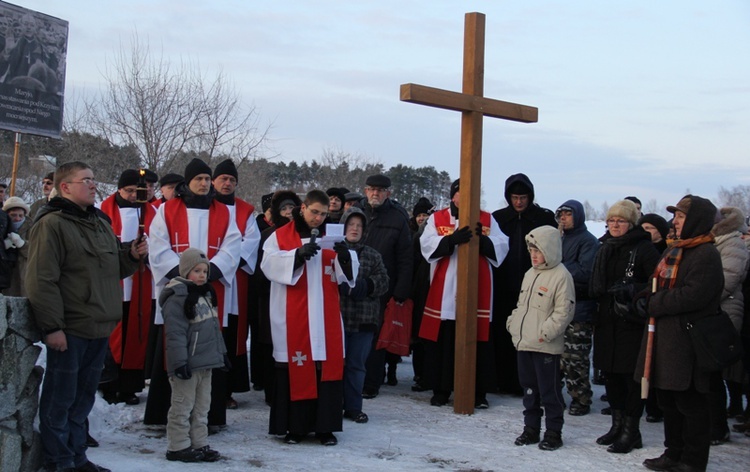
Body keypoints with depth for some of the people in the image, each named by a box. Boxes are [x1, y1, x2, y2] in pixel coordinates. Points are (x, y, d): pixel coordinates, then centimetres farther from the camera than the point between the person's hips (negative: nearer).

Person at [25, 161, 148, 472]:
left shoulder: (100, 224, 16)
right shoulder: (52, 224, -10)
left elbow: (113, 269, 24)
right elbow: (41, 280, -15)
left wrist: (132, 256, 3)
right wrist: (52, 327, -19)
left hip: (99, 328, 8)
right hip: (69, 329, -8)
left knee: (83, 398, 16)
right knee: (60, 398, 3)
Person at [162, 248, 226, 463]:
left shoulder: (206, 294, 14)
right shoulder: (176, 298, -16)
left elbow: (214, 328, 22)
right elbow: (175, 334, -21)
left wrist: (221, 352, 21)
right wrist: (179, 362, -24)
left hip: (206, 363, 9)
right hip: (187, 365, -9)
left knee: (201, 407, 15)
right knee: (182, 407, 0)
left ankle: (199, 444, 23)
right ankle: (178, 447, 8)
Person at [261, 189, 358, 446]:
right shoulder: (280, 236, 3)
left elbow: (345, 275, 6)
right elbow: (269, 264, -12)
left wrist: (344, 257, -16)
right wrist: (298, 255, -26)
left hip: (325, 317, 3)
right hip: (293, 318, -3)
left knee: (328, 367, 1)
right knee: (295, 368, 0)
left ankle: (325, 426, 9)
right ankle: (294, 426, 9)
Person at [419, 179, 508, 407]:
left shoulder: (487, 220, 12)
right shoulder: (437, 218, 7)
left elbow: (501, 247, 2)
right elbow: (427, 245, -7)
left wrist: (483, 240, -17)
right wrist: (453, 239, -23)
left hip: (478, 291, 1)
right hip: (444, 291, -1)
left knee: (477, 343, 3)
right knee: (442, 342, 4)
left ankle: (478, 392, 13)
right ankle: (440, 390, 16)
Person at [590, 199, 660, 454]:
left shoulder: (644, 248, -7)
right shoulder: (605, 248, 15)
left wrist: (632, 291, -23)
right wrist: (598, 292, 4)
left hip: (631, 323, -7)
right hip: (606, 321, 7)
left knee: (632, 376, -2)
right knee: (610, 374, 12)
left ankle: (631, 431, 6)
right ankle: (618, 425, 25)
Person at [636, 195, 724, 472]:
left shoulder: (706, 254, -13)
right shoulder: (674, 251, 17)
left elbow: (693, 295, -23)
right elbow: (658, 285, 23)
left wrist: (654, 305, -15)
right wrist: (645, 298, 0)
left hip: (687, 342, -10)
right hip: (664, 337, 10)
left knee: (690, 403, -1)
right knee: (668, 401, 16)